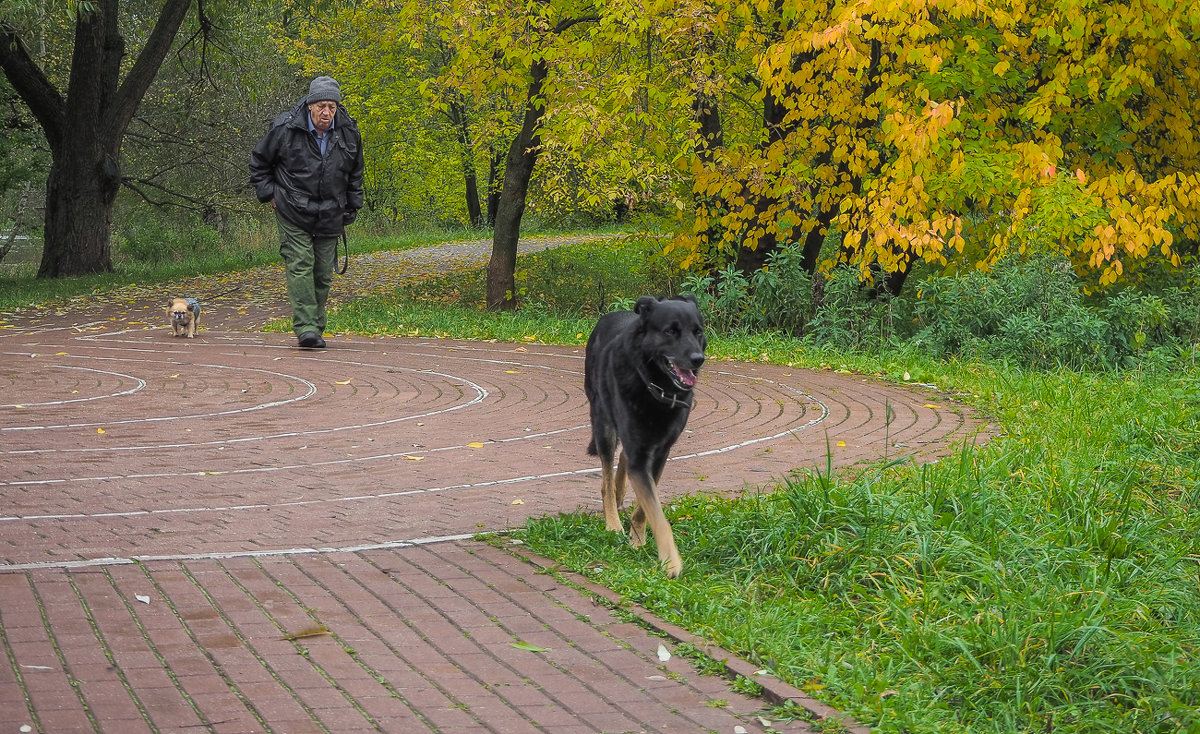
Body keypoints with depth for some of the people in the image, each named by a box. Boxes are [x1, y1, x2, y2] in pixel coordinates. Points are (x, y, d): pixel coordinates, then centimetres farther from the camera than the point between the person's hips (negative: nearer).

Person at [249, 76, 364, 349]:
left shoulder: (349, 132, 0)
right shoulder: (284, 128, -10)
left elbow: (355, 174, 17)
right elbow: (259, 162, 5)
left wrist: (351, 207, 15)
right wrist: (269, 194, 1)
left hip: (330, 216, 4)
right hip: (293, 213, -3)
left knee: (323, 273, 5)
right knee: (300, 265, -14)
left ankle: (316, 328, 15)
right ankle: (305, 327, -17)